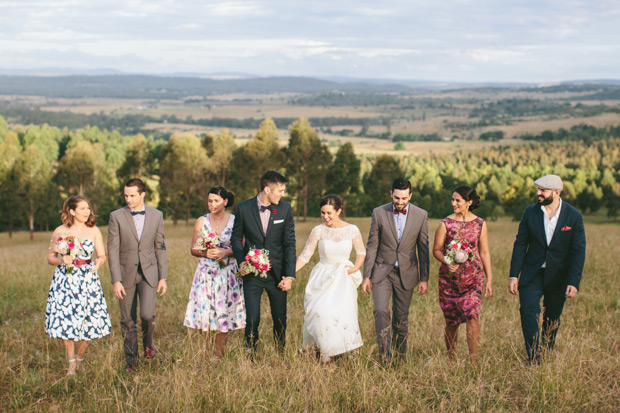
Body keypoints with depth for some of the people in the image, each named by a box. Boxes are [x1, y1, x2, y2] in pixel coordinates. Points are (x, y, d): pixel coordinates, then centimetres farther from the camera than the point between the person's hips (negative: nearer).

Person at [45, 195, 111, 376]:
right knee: (66, 319, -4)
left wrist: (99, 262, -22)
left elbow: (102, 255, 1)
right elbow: (50, 257, 5)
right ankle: (71, 362, 9)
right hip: (65, 280, -1)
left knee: (88, 320, 1)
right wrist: (61, 260, -17)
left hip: (88, 280, 1)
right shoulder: (60, 232, -1)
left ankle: (81, 358, 23)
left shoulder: (94, 231, 2)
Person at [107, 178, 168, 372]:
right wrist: (116, 280, -11)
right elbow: (113, 250, -5)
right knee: (128, 321, 4)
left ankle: (148, 342, 17)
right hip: (126, 274, 0)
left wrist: (163, 277, 2)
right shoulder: (117, 216, -3)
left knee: (147, 314, -15)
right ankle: (131, 361, 19)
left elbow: (160, 247, 6)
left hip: (149, 273, 0)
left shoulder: (156, 216, 3)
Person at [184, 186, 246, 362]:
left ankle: (219, 356, 11)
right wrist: (205, 252, -12)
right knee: (203, 312, -4)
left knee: (224, 314, 1)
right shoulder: (201, 221, 5)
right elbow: (193, 249, 8)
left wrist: (226, 252, -15)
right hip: (205, 273, 1)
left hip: (227, 273, -1)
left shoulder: (235, 221, 1)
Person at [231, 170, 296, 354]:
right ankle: (250, 356, 11)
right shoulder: (244, 208, -5)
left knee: (280, 320, 7)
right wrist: (241, 261, -11)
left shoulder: (285, 208, -2)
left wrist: (289, 276, -7)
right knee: (252, 320, -5)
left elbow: (289, 243, -2)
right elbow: (236, 238, 6)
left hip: (277, 273, 1)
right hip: (252, 273, -1)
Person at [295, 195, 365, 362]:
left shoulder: (352, 230, -1)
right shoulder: (318, 231, -4)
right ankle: (325, 355, -8)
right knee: (321, 312, -17)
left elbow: (361, 252, 13)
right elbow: (305, 256, -5)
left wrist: (356, 268, -4)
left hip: (343, 279, 0)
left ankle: (340, 352, 2)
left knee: (342, 312, -14)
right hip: (322, 278, 0)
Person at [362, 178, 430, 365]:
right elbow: (372, 246, 1)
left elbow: (423, 249, 3)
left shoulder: (421, 215, -2)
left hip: (406, 273, 1)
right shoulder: (379, 213, -3)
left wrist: (424, 279, 1)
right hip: (382, 272, 0)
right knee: (380, 311, -17)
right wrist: (366, 276, -2)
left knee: (401, 318, 7)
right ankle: (385, 357, -10)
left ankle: (399, 357, 20)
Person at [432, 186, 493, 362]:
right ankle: (451, 359, 21)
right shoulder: (446, 223, 1)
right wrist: (447, 261, -16)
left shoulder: (480, 224, 4)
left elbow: (484, 252, 8)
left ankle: (474, 360, -11)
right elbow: (436, 249, 4)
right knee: (451, 320, 6)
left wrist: (489, 280, 6)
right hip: (449, 278, 0)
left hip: (473, 278, 0)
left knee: (471, 316, -15)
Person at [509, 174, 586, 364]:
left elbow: (578, 252, -7)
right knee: (528, 312, -14)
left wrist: (574, 282, -14)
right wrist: (513, 275, -5)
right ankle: (533, 360, -11)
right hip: (532, 274, 1)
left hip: (558, 277, -1)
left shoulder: (574, 217, -8)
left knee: (552, 320, 10)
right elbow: (520, 244, 1)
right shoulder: (530, 212, -2)